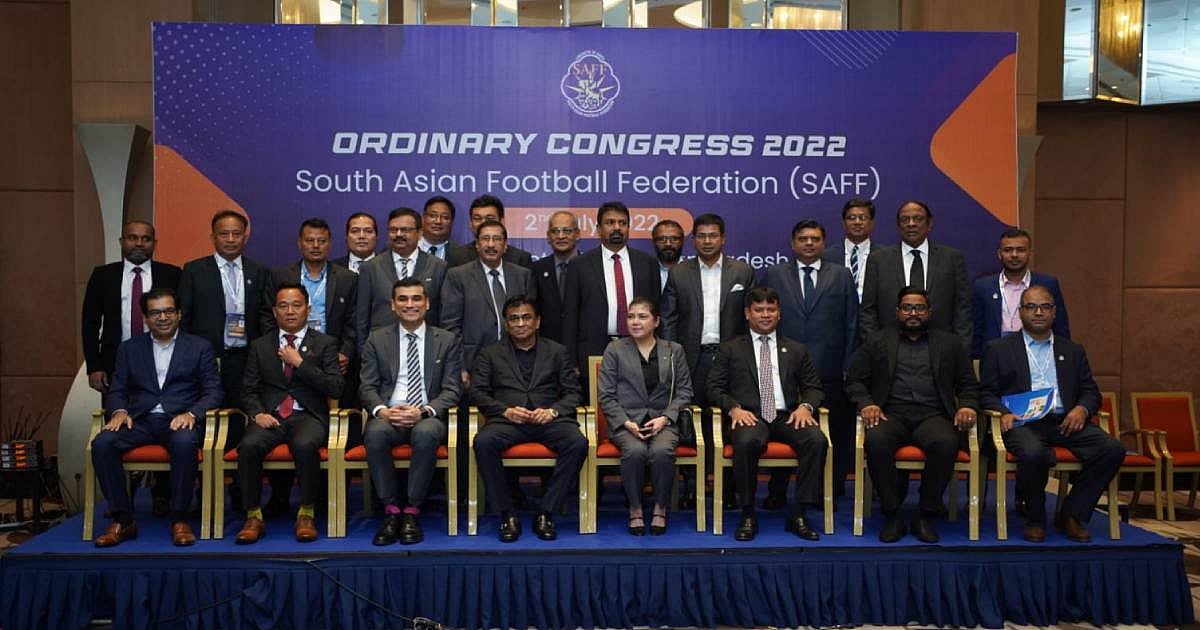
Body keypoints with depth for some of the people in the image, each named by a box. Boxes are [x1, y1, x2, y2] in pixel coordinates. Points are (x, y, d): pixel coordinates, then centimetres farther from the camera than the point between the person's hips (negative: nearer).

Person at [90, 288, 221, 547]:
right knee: (101, 443, -27)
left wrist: (191, 414, -16)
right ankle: (122, 520, -16)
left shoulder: (200, 347, 10)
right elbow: (116, 390, 16)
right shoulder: (129, 348, 18)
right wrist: (119, 411, -8)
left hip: (179, 421, -3)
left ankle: (179, 519, -24)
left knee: (184, 443, -37)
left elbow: (213, 392, 4)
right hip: (140, 421, 3)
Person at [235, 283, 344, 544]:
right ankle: (253, 517, -17)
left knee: (305, 445, -36)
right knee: (249, 445, -30)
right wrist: (257, 413, -7)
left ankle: (306, 514, -19)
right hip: (270, 416, 2)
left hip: (308, 416, -2)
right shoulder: (260, 346, 19)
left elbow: (335, 388, -1)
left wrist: (299, 363, -6)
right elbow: (250, 391, 14)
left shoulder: (325, 343, 11)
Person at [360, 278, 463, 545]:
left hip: (428, 417, -1)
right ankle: (391, 510, -19)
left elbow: (452, 390, 4)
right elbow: (367, 386, 9)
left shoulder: (448, 341, 10)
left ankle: (412, 512, -22)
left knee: (425, 433, -36)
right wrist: (382, 410, -14)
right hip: (388, 415, 1)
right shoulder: (377, 340, 14)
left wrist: (424, 411, -15)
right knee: (375, 433, -34)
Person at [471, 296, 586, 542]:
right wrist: (506, 410, -10)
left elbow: (573, 392, 12)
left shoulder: (557, 352, 19)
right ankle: (507, 515, -21)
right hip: (507, 420, 0)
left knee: (578, 443, -31)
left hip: (549, 420, 1)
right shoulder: (490, 354, 18)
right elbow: (477, 392, 8)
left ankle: (546, 513, -20)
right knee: (483, 441, -34)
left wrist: (553, 411, -9)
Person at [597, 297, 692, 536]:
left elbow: (684, 391, 10)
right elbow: (606, 395, 4)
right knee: (635, 450, -34)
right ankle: (635, 509, -11)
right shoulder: (615, 350, 8)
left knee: (662, 451, -32)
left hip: (662, 421, 1)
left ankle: (660, 507, -9)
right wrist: (626, 422, -10)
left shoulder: (674, 351, 13)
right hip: (626, 421, -1)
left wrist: (665, 418, -7)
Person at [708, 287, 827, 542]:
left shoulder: (796, 350, 20)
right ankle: (748, 515, -21)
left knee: (817, 440, -29)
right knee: (747, 441, -37)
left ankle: (799, 514, -19)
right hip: (749, 417, -2)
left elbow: (814, 388, 18)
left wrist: (806, 406, -6)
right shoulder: (730, 349, 14)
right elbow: (714, 387, 8)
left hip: (787, 417, 2)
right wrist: (733, 408, -12)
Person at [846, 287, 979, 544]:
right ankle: (893, 515, -21)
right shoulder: (877, 342, 18)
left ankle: (926, 516, -18)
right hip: (891, 414, 0)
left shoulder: (950, 343, 21)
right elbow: (854, 381, 13)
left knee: (946, 443, -34)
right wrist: (866, 404, -7)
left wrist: (967, 406, -3)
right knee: (876, 441, -35)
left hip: (932, 415, 1)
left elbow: (969, 384, 19)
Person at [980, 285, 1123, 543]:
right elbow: (987, 393, 8)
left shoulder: (1073, 351, 23)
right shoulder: (999, 349, 13)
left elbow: (1091, 392, 19)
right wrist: (1003, 413, -13)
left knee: (1113, 449, -22)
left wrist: (1082, 409, -4)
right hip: (1022, 422, -4)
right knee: (1033, 452, -37)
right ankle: (1035, 519, -10)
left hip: (1065, 422, 4)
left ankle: (1072, 514, -6)